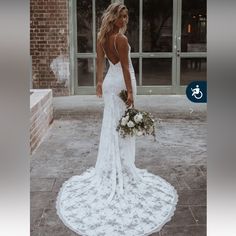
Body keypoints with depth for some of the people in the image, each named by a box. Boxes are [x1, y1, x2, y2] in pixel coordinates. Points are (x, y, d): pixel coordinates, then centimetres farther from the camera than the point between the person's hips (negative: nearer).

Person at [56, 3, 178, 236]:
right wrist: (130, 92, -19)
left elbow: (100, 61, 11)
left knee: (110, 123, 14)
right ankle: (123, 165, 10)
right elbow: (125, 67, -21)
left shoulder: (102, 37, 4)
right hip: (121, 82, -8)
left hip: (109, 82, 8)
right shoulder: (121, 38, -19)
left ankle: (109, 165, 24)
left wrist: (99, 81, 21)